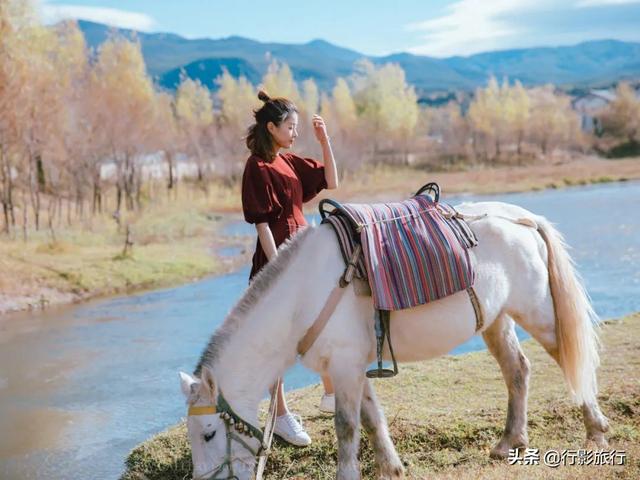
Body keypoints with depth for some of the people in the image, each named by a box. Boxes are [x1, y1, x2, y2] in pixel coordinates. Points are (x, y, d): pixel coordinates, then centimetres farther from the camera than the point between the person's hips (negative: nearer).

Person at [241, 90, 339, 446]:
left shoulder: (291, 162, 10)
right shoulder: (258, 167, -13)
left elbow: (331, 182, 13)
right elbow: (262, 223, -17)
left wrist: (325, 141, 4)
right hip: (277, 259, -8)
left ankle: (331, 396, 33)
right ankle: (281, 416, 11)